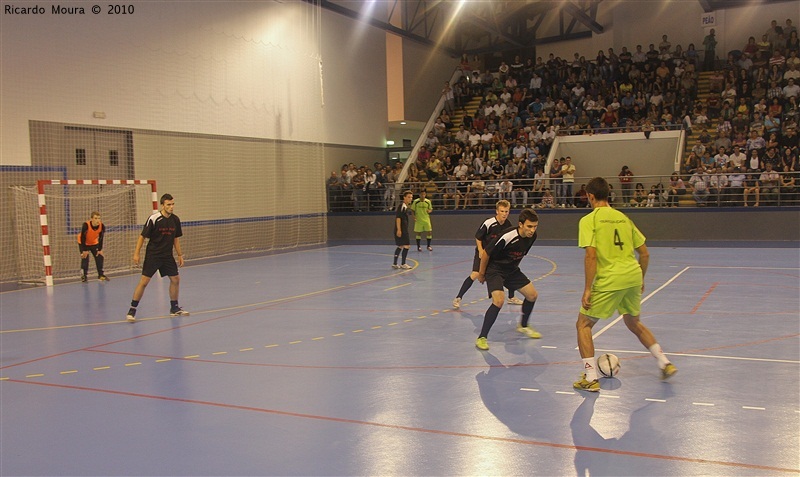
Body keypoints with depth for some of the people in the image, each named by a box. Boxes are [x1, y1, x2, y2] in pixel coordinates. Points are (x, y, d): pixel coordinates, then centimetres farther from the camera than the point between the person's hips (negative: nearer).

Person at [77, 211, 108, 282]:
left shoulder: (102, 226, -25)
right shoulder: (86, 225, -36)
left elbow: (101, 238, -12)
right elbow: (83, 238, -26)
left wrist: (100, 250, -10)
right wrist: (84, 250, -23)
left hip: (94, 243, 4)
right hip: (83, 243, -4)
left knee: (99, 257, -2)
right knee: (85, 258, -14)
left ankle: (101, 275, 11)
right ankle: (84, 276, -5)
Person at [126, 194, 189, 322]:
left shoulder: (175, 220, 2)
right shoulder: (154, 219, -15)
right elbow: (142, 236, -9)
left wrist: (180, 255, 13)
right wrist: (136, 253, -14)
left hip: (167, 256, 6)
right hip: (152, 255, -5)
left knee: (175, 279, 6)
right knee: (144, 281, -9)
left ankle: (174, 308, 21)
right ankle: (132, 310, -1)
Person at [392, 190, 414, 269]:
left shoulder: (406, 206, 17)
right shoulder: (402, 206, -13)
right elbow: (398, 218, -19)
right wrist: (399, 229, -24)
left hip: (404, 229, 10)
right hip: (401, 229, -10)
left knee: (400, 246, 14)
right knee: (406, 245, -7)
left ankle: (394, 263, 19)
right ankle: (403, 264, 1)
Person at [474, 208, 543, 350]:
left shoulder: (532, 236, -10)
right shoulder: (507, 237, -32)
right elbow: (486, 253, -20)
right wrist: (481, 274, -8)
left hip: (512, 270, 8)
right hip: (494, 269, -7)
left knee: (532, 294, 8)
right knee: (499, 300, -25)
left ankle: (523, 326, 34)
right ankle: (481, 338, -14)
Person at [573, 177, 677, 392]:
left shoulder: (589, 220, -3)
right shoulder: (623, 217, 14)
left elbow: (591, 255, -14)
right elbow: (644, 253, 15)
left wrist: (587, 289, -11)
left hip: (608, 280, -6)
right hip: (633, 276, 6)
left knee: (583, 324, 9)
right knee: (633, 323, 28)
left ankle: (590, 378, 3)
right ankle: (665, 363, 28)